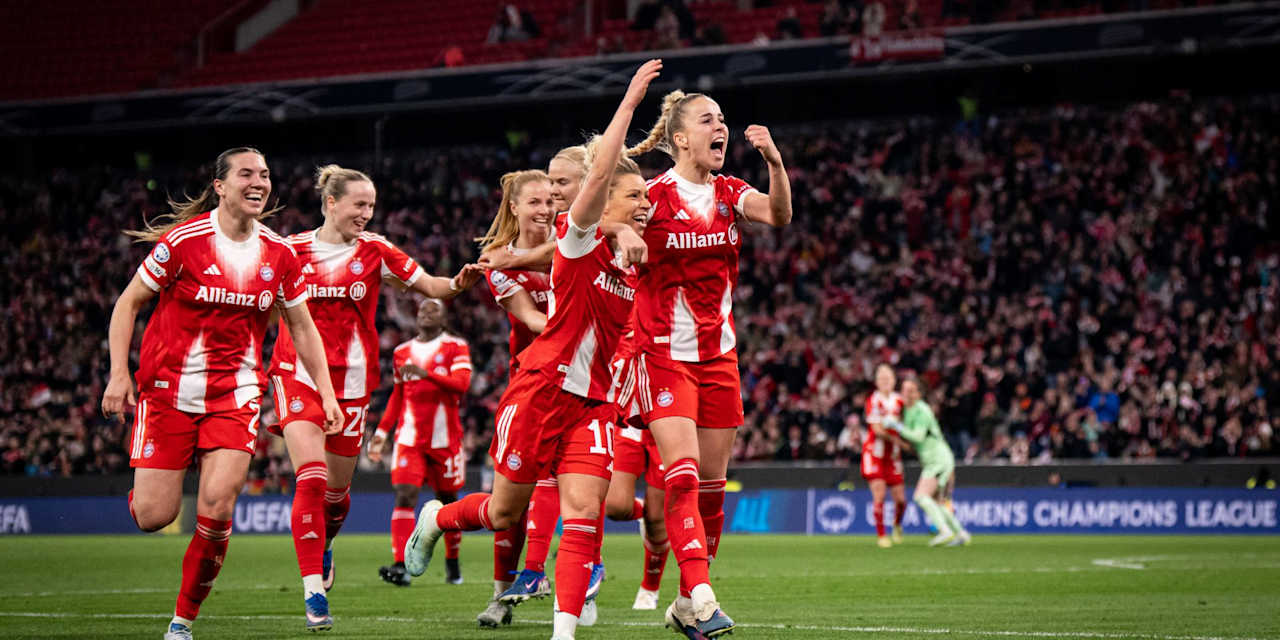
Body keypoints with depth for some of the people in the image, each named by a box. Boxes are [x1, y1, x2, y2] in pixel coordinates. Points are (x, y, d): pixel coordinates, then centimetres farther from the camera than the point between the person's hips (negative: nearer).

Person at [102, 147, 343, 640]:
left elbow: (302, 327, 14)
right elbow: (128, 304, -1)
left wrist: (326, 391, 8)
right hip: (169, 389, -2)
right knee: (152, 517, -6)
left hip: (236, 392, 2)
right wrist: (119, 374, -10)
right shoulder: (183, 240, -9)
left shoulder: (280, 254, 2)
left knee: (217, 508, -16)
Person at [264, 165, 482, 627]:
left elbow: (430, 286, -3)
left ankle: (323, 547, 44)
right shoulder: (291, 250, 1)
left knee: (337, 488, 11)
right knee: (311, 478, -18)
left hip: (351, 380, 2)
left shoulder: (375, 250, 2)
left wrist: (457, 283, -25)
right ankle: (313, 589, -17)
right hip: (298, 375, -2)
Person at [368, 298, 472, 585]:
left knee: (447, 499, 8)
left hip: (444, 437, -2)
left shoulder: (455, 347, 1)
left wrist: (426, 373, -26)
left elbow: (461, 384, -15)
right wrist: (381, 432, 16)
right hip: (409, 438, 2)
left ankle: (452, 562, 26)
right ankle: (401, 566, -23)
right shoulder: (402, 352, 14)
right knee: (405, 496, -14)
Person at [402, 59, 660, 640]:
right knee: (506, 513, 8)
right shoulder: (578, 239, -9)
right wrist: (631, 99, -25)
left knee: (583, 515, -12)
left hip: (592, 402, 5)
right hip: (540, 390, -5)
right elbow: (600, 171, -25)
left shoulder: (630, 261, 11)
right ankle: (436, 519, 40)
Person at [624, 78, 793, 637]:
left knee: (712, 483, 6)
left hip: (718, 355, 5)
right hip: (664, 354, -5)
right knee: (684, 471, -18)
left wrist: (775, 163, -31)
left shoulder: (729, 193, 3)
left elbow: (779, 215, -14)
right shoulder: (653, 197, -8)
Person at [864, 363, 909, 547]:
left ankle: (897, 525, 33)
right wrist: (898, 440, -20)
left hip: (892, 455, 4)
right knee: (879, 496, -12)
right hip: (874, 453, -4)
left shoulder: (898, 400, 5)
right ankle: (880, 535, 1)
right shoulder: (874, 401, -11)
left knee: (900, 499, 2)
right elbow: (877, 430, -17)